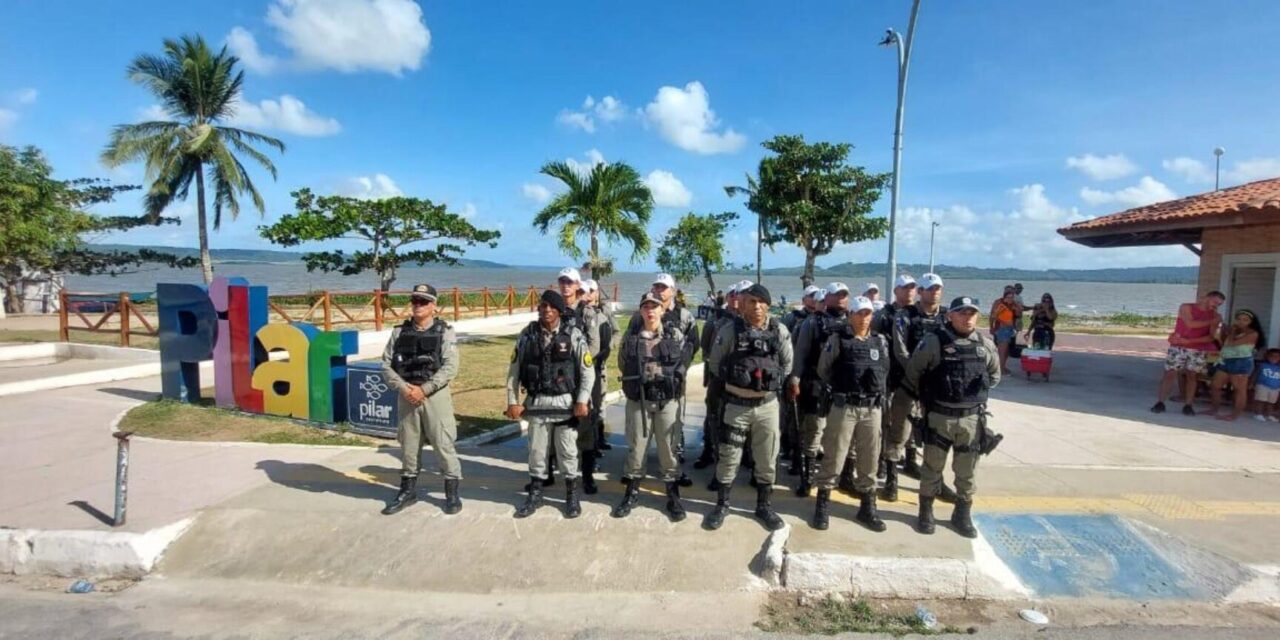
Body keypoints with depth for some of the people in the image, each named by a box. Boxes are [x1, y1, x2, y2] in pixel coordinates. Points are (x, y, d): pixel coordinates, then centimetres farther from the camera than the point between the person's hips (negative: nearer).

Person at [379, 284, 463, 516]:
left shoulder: (444, 332, -2)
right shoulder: (399, 332, 8)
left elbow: (450, 368, -11)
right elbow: (386, 364, 4)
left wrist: (424, 389, -17)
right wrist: (403, 388, -11)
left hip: (435, 395, -3)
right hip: (406, 395, 4)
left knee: (443, 444, -1)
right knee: (408, 444, 13)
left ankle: (452, 492, 13)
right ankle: (408, 490, 29)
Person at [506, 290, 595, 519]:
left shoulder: (574, 335, -6)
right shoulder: (527, 335, 0)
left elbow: (587, 370, -4)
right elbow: (514, 369, 4)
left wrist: (582, 400, -10)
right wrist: (512, 400, 1)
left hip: (565, 403, -2)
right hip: (536, 402, 2)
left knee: (567, 451, 9)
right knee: (536, 450, 12)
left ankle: (571, 495, 24)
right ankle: (535, 493, 28)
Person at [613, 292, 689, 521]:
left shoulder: (675, 334, -2)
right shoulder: (630, 337, 1)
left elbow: (684, 361, 8)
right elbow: (623, 364, 13)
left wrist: (673, 380, 5)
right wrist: (633, 384, 10)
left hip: (668, 400, -1)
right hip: (638, 400, 1)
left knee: (668, 448, 7)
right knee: (636, 447, 9)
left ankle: (673, 496, 20)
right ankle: (632, 493, 24)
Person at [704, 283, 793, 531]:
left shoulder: (779, 330, -2)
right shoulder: (729, 330, -9)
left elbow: (787, 363, 11)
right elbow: (714, 363, 2)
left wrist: (774, 383, 7)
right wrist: (732, 383, 5)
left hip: (768, 405, 2)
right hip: (737, 404, -2)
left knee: (767, 459, 12)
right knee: (729, 457, 6)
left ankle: (764, 506, 29)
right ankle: (722, 504, 24)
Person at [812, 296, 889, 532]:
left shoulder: (881, 341, 9)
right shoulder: (837, 339, -3)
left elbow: (885, 371, 19)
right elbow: (823, 370, 2)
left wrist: (877, 392, 12)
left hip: (872, 408, 4)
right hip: (844, 406, -4)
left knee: (869, 459, 10)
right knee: (833, 457, 1)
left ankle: (867, 507, 24)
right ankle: (823, 505, 13)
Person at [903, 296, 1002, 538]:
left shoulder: (986, 345, 3)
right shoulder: (934, 341, -11)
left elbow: (994, 375, 20)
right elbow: (912, 372, -3)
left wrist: (977, 394, 12)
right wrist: (927, 397, 5)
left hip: (973, 418, 4)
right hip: (940, 416, -3)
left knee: (967, 471, 13)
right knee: (932, 467, 8)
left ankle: (963, 515, 29)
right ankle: (925, 512, 23)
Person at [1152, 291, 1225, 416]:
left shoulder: (1215, 316, 8)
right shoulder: (1186, 307, 2)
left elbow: (1211, 337, 0)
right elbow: (1190, 324, -13)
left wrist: (1189, 341, -13)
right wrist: (1211, 322, -6)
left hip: (1199, 350, 3)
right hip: (1178, 347, -3)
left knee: (1192, 375, 4)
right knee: (1170, 373, -5)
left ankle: (1188, 405, 8)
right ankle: (1160, 403, -4)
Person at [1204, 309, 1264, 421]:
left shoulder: (1253, 334, -7)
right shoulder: (1235, 331, 17)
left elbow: (1232, 343, -16)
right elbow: (1222, 344, 19)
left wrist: (1232, 331, 0)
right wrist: (1224, 332, 9)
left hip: (1241, 362, -8)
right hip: (1225, 361, 8)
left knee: (1239, 389, -6)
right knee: (1214, 385, 9)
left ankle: (1234, 415, -7)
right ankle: (1213, 410, 18)